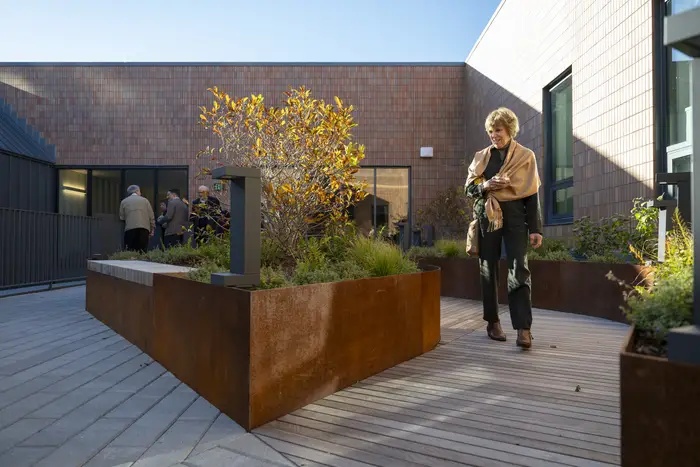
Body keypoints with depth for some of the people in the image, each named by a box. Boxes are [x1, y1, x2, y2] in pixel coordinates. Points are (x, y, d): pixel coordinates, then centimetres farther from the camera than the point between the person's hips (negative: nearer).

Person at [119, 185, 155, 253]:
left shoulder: (124, 201, 12)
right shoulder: (145, 200, 11)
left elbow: (121, 217, 11)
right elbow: (151, 217, 7)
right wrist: (152, 230, 13)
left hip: (130, 229, 0)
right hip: (144, 229, 0)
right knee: (142, 252, 0)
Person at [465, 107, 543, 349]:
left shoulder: (526, 156, 5)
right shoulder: (481, 156, 11)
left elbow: (532, 194, 2)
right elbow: (469, 187, 9)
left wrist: (536, 228, -5)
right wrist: (485, 186, -13)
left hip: (515, 218, -2)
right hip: (487, 218, 2)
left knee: (519, 270, -12)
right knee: (488, 270, 6)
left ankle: (523, 329, -12)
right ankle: (493, 322, 18)